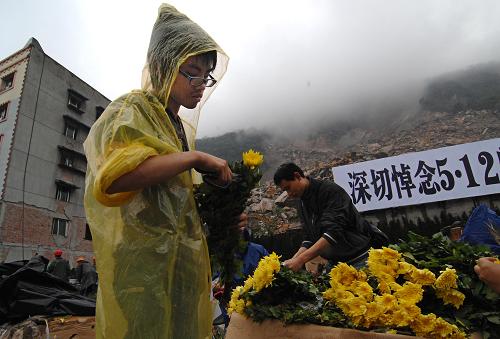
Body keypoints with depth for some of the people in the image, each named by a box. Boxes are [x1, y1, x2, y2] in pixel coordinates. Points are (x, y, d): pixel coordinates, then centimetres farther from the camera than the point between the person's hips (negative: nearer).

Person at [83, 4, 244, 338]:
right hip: (144, 264, -7)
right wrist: (195, 157, -20)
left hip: (184, 265, 7)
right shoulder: (132, 110, -4)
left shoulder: (182, 127, 18)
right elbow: (114, 175, -24)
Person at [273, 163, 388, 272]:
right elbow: (310, 238, 9)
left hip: (361, 256, -6)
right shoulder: (302, 203, 7)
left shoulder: (330, 190, -17)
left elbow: (334, 232, -27)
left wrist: (301, 259, -31)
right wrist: (293, 260, -6)